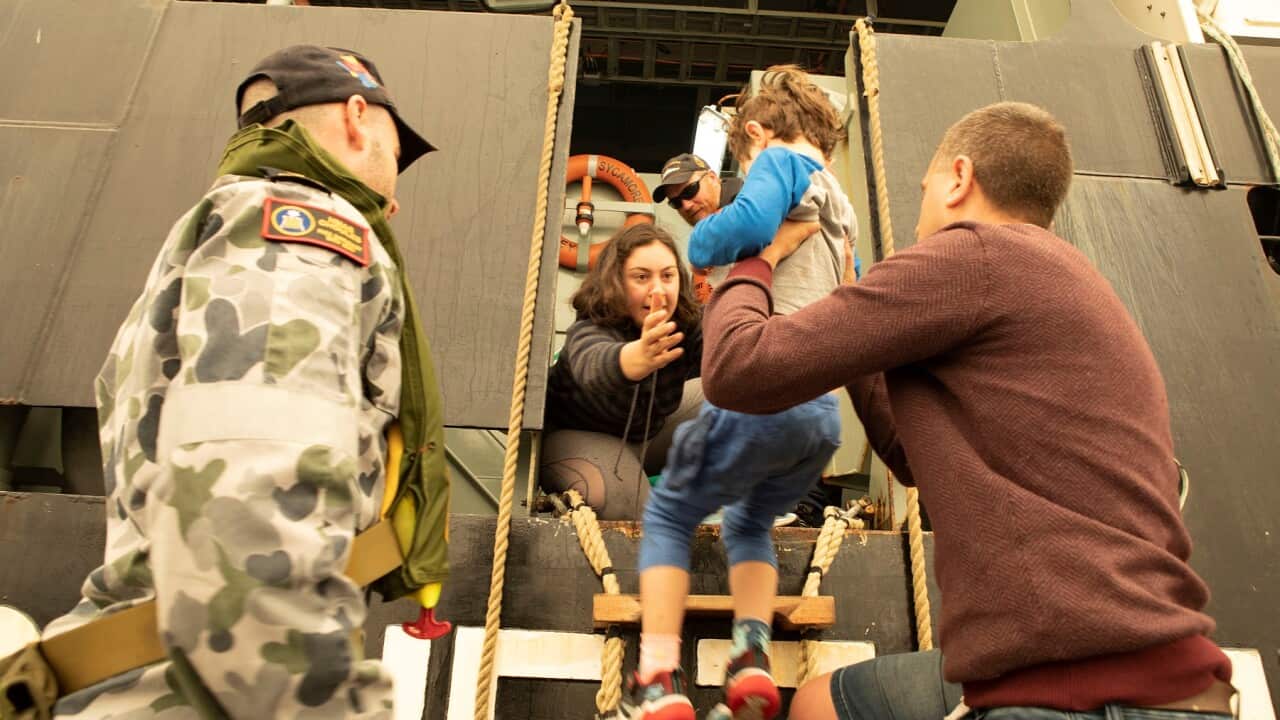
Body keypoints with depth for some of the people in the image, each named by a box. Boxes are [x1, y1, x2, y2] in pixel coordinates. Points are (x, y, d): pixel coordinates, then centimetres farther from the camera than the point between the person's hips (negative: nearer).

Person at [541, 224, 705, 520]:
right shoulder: (588, 330, -34)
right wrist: (637, 359, -82)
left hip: (652, 430, 6)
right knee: (620, 502, -35)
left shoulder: (688, 323, -18)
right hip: (582, 436, -5)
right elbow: (593, 365, -58)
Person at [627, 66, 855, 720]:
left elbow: (751, 222, -20)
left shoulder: (782, 162, 4)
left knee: (669, 514, 10)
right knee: (748, 522, 27)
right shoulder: (840, 205, 28)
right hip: (825, 411, 8)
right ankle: (751, 659, 8)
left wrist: (700, 241, 1)